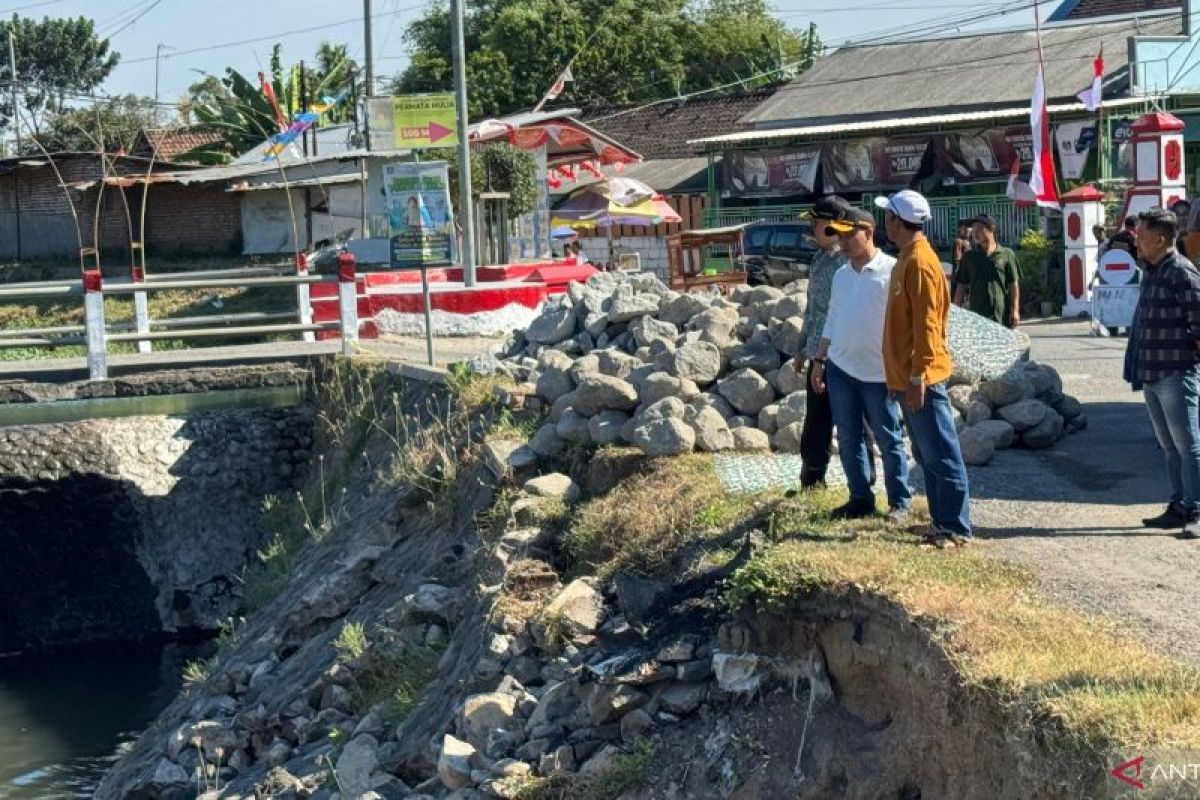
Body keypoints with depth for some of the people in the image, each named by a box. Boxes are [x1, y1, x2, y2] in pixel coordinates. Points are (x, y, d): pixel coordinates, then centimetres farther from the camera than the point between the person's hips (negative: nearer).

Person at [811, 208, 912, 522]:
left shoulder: (891, 271, -10)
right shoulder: (841, 275, 11)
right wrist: (819, 360, 16)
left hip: (878, 372, -6)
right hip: (840, 368, 7)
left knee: (889, 439, 3)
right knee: (848, 439, 10)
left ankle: (899, 502, 12)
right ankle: (860, 499, 20)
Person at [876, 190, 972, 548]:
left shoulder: (919, 262, -16)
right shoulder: (908, 259, 14)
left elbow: (927, 324, -20)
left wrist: (917, 376, -21)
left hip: (922, 379, -10)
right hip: (909, 375, 10)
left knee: (942, 456, -5)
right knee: (927, 455, 14)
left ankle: (956, 529, -1)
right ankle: (942, 523, 20)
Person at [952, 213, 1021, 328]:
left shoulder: (1007, 254, 1)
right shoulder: (970, 257, 10)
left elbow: (1014, 284, 1)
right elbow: (961, 285, 11)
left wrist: (1015, 310, -5)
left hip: (1002, 315, -2)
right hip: (976, 315, 2)